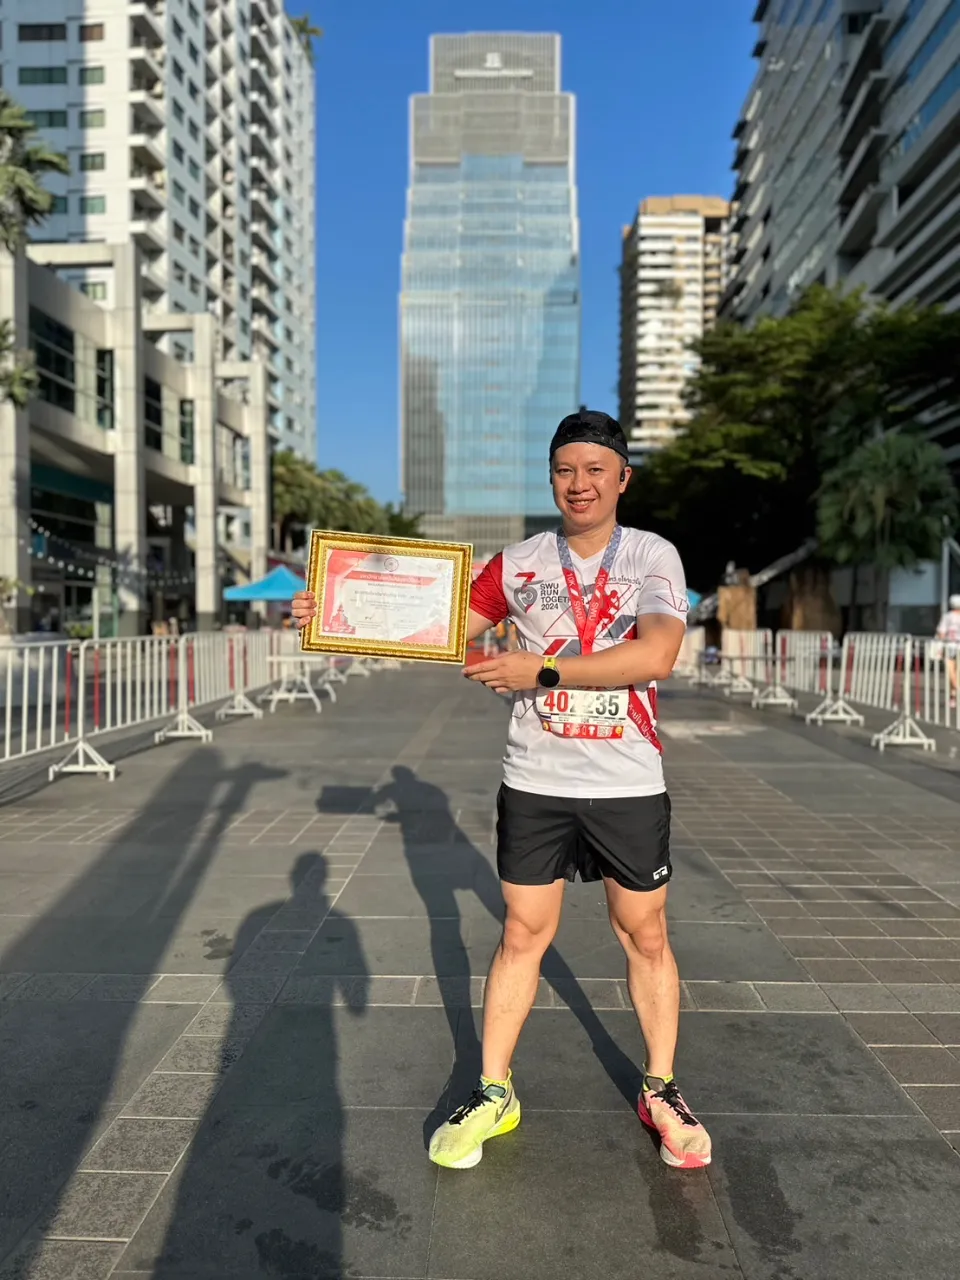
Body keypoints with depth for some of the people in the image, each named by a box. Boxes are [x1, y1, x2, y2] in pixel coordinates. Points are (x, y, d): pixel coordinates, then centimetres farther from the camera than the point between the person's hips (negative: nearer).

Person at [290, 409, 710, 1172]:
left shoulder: (654, 558, -5)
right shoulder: (518, 564, 1)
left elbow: (656, 655, -21)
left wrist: (543, 668, -25)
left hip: (628, 784, -1)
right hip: (535, 782, 1)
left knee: (646, 937, 12)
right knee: (523, 935, 10)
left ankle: (661, 1092, 33)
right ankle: (493, 1094, 27)